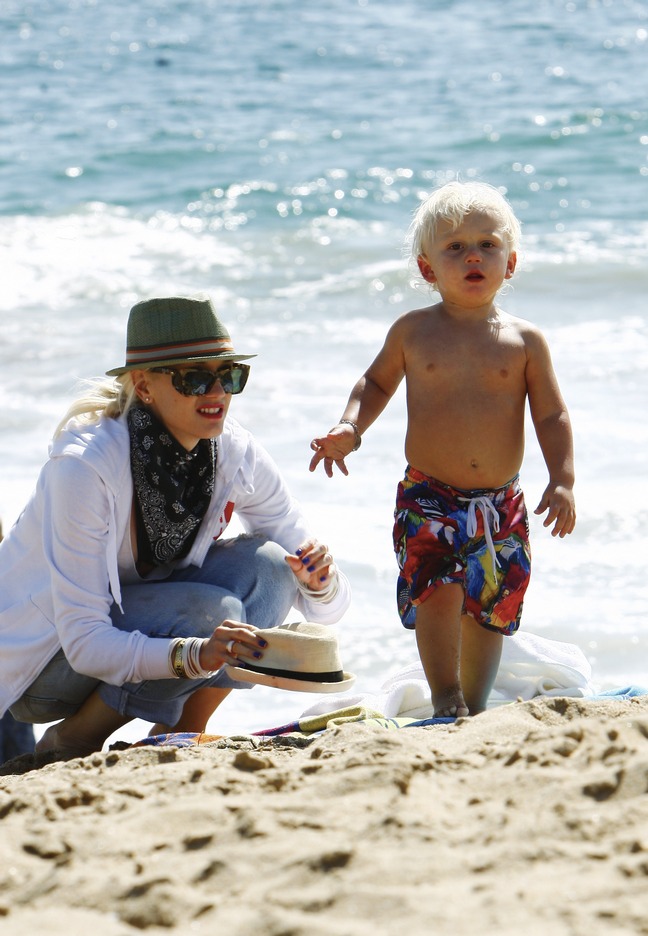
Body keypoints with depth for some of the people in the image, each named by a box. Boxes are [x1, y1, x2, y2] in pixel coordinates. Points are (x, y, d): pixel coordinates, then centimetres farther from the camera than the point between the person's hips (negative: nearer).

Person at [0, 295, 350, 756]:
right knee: (212, 611, -28)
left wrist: (320, 582, -32)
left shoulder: (237, 455, -12)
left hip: (132, 623, 6)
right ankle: (70, 742, -10)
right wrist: (194, 654, -47)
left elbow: (327, 606, -8)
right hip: (45, 658, -6)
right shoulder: (84, 466, -28)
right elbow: (84, 642, -31)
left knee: (267, 564, -18)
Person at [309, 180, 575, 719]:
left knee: (491, 606, 8)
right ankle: (446, 700, 1)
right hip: (428, 499, -1)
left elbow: (552, 415, 4)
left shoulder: (523, 341, 1)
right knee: (437, 594, -17)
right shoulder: (413, 332, 1)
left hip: (501, 503, 1)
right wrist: (350, 429, 1)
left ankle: (476, 705, 27)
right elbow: (377, 382, 17)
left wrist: (562, 481, -7)